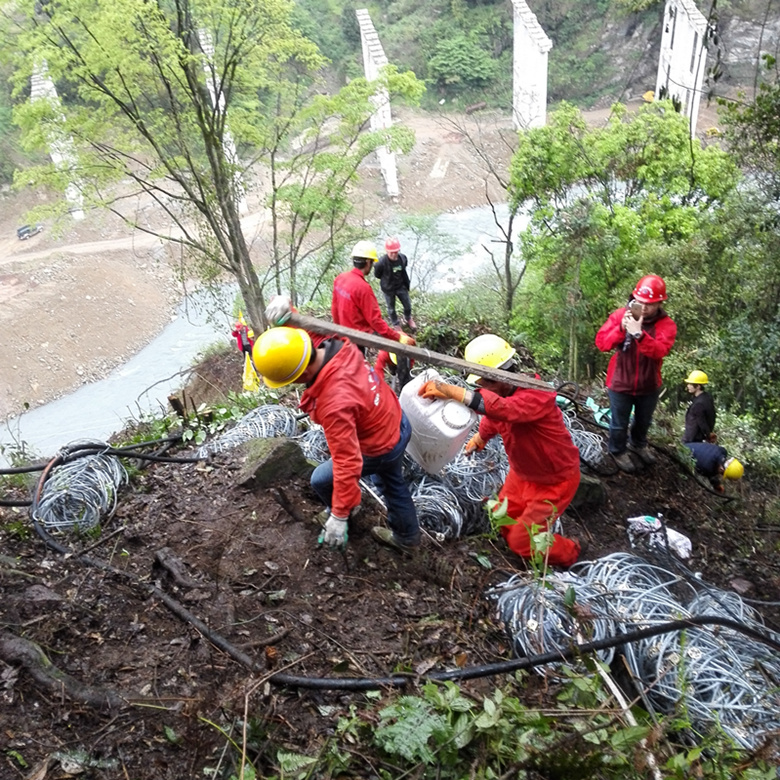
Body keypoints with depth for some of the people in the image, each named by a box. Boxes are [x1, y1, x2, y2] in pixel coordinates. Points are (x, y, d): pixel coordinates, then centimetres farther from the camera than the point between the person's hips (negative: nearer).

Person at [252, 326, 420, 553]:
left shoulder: (334, 404, -43)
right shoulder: (340, 348, -22)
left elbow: (347, 463, -37)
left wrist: (339, 516, -29)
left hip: (380, 449, -8)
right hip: (396, 421, 8)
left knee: (321, 479, 15)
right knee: (391, 482, 31)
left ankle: (341, 510, 46)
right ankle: (407, 535, 54)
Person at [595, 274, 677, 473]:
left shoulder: (666, 324, -15)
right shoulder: (620, 315, -13)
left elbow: (660, 351, -31)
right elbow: (601, 342, -18)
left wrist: (639, 334, -44)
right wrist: (621, 329, -33)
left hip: (649, 385, 2)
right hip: (620, 382, -2)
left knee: (644, 420, 27)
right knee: (619, 423, 14)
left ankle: (638, 444, 55)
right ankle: (618, 451, 41)